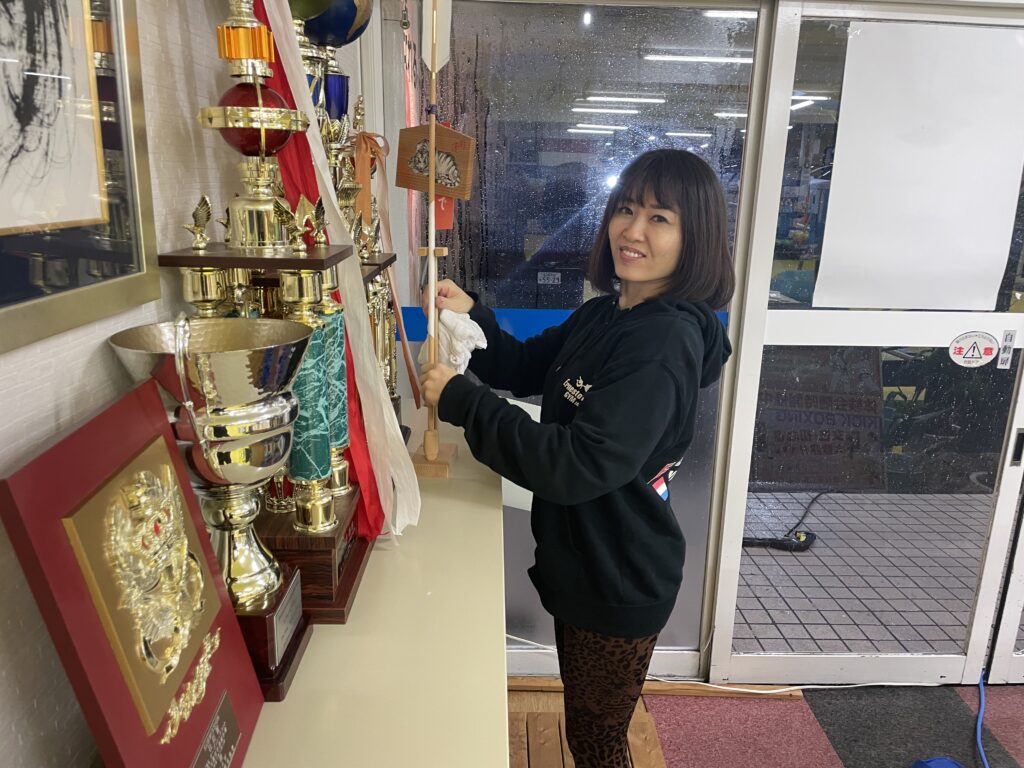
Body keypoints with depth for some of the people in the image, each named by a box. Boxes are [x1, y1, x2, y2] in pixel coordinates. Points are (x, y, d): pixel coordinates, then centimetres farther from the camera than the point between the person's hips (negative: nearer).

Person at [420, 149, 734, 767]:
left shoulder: (667, 340, -26)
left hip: (620, 582, -8)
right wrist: (471, 315, -7)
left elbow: (583, 465, -32)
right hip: (579, 562, 8)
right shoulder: (604, 313, 2)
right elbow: (526, 370, 11)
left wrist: (462, 401, -28)